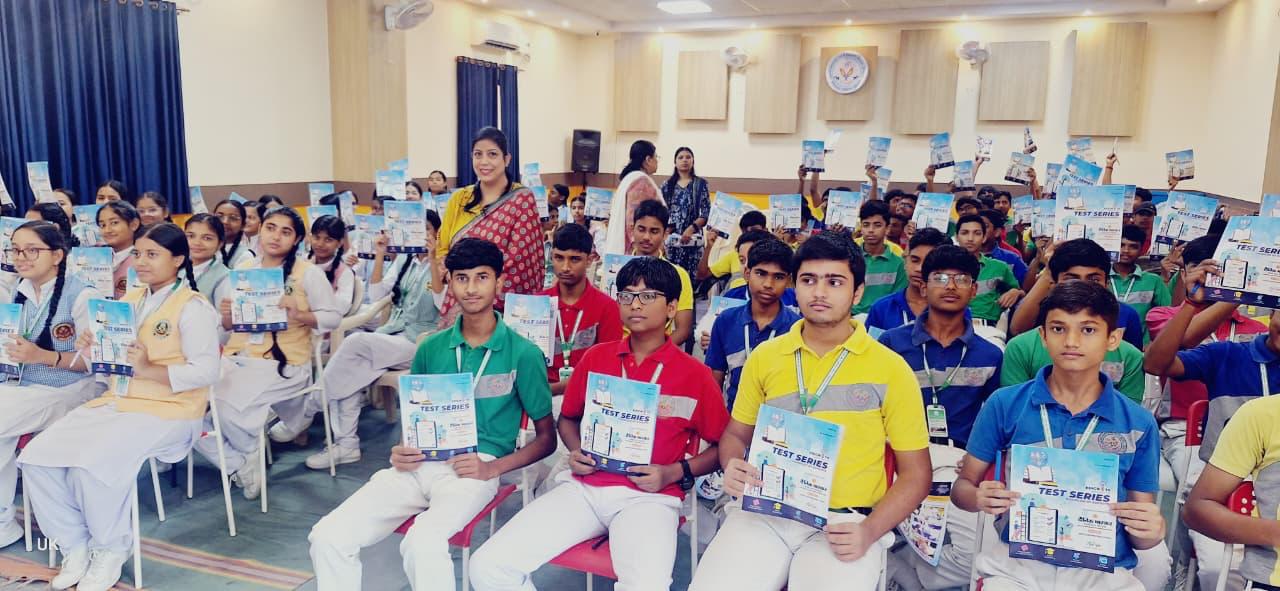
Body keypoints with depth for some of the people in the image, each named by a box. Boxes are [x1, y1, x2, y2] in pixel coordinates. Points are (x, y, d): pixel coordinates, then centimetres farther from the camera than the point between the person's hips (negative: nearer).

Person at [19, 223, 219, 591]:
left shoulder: (193, 307, -8)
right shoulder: (129, 301, 15)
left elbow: (206, 371, -16)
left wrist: (148, 369, -25)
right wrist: (92, 351, -5)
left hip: (167, 410, -7)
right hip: (117, 402, 7)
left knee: (92, 462, -29)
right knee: (36, 457, -12)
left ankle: (112, 549, -3)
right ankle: (75, 547, 5)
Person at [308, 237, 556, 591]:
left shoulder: (523, 354, 0)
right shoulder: (431, 348, 12)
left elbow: (546, 437, 4)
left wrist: (493, 468, -11)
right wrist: (402, 452, 0)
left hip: (473, 470, -4)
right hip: (420, 464, 4)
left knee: (422, 543, -34)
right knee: (327, 537, -14)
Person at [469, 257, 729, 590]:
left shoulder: (695, 375, 1)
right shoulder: (595, 357, 11)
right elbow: (568, 418, 23)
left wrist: (674, 473, -9)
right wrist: (576, 453, 2)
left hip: (648, 496, -3)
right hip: (584, 487, 4)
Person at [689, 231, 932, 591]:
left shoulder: (891, 369, 0)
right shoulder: (764, 357, 9)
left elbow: (915, 473, 3)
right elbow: (736, 433, 20)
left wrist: (870, 532, -13)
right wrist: (733, 467, -4)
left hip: (844, 522, -1)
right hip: (764, 513, 2)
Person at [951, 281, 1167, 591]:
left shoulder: (1139, 423, 4)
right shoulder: (1004, 404, 0)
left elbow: (1141, 535, 10)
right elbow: (963, 485, 7)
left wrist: (1152, 531, -13)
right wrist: (979, 498, -15)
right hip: (1018, 565, -3)